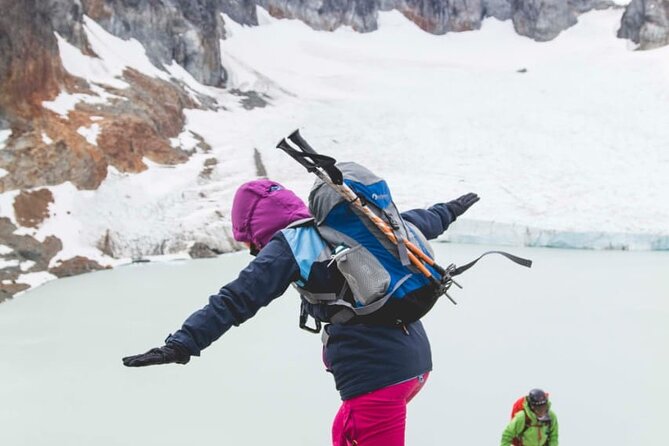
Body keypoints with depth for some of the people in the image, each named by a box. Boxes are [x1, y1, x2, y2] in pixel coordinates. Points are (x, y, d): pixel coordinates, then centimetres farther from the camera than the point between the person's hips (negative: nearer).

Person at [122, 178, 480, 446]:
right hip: (416, 359, 9)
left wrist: (182, 344, -17)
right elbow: (409, 224, 33)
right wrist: (449, 210, 51)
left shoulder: (289, 244, -2)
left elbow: (236, 300, -13)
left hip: (374, 374, -8)